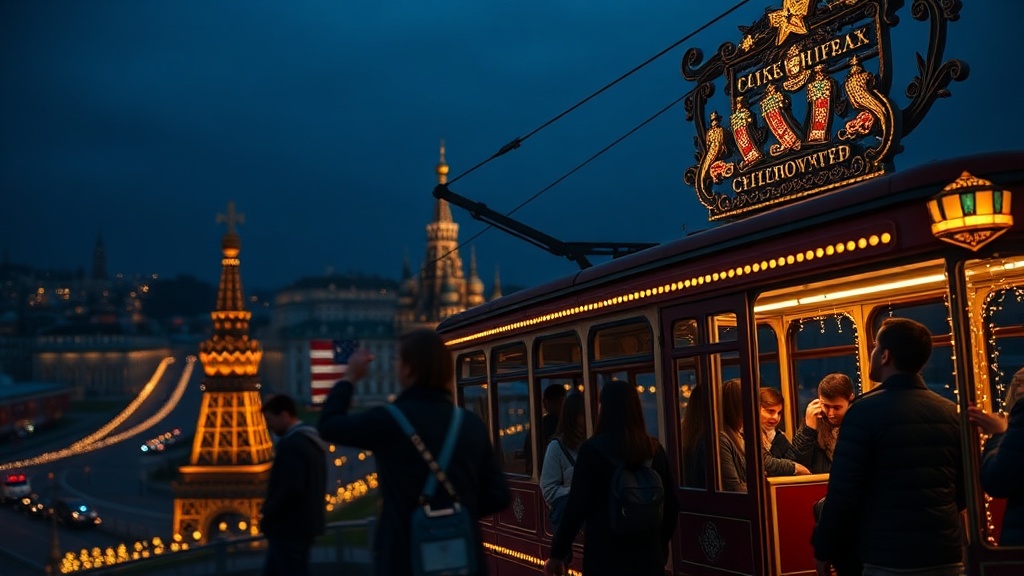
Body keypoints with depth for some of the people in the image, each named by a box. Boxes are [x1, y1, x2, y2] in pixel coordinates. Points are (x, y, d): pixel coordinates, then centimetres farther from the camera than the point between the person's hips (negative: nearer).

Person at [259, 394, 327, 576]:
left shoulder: (291, 444, -19)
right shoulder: (313, 440, 12)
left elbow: (292, 488, -28)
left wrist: (267, 514, -14)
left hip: (289, 527, -10)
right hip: (304, 523, 10)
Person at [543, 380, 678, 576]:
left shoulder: (593, 449, -11)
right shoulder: (654, 448, 2)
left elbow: (577, 505, -13)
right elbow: (671, 503, 8)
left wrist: (557, 553, -4)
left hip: (605, 555, -4)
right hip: (648, 555, 4)